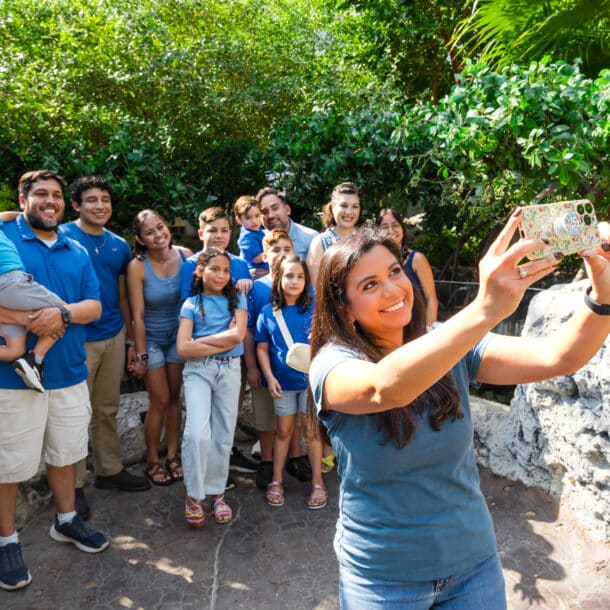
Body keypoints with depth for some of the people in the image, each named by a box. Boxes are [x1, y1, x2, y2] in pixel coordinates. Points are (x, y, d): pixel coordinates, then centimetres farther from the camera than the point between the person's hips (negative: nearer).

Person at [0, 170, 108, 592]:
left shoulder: (78, 252, 9)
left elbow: (94, 307, 3)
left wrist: (63, 313, -17)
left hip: (69, 372, 5)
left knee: (65, 452, 19)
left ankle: (66, 521, 38)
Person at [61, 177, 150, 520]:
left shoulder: (120, 246, 10)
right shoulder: (63, 236, -6)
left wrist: (132, 339, 15)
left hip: (114, 337, 5)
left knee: (108, 409, 16)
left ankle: (110, 470, 30)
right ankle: (75, 484, 18)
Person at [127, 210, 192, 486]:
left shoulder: (185, 255, -12)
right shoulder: (137, 267, -20)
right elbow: (138, 315, -16)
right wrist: (141, 355, -13)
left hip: (179, 336, 3)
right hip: (152, 338, -3)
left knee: (175, 396, 12)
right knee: (160, 400, 2)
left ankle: (173, 455, 27)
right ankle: (152, 461, 21)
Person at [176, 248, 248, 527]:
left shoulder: (236, 299, 7)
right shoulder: (191, 304, 5)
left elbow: (238, 335, -9)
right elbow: (183, 348, -6)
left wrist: (202, 340, -8)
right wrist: (223, 341, -9)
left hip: (230, 370, 2)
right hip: (198, 370, -1)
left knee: (223, 435, 6)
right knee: (198, 433, -15)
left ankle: (217, 492, 22)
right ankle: (193, 495, 3)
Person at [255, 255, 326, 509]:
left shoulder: (314, 308, -7)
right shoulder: (268, 312, -3)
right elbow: (262, 348, 2)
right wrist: (270, 377, -6)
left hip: (310, 380, -1)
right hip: (283, 382, 1)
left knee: (311, 431, 9)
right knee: (284, 431, 14)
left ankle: (318, 483, 23)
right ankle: (276, 480, 29)